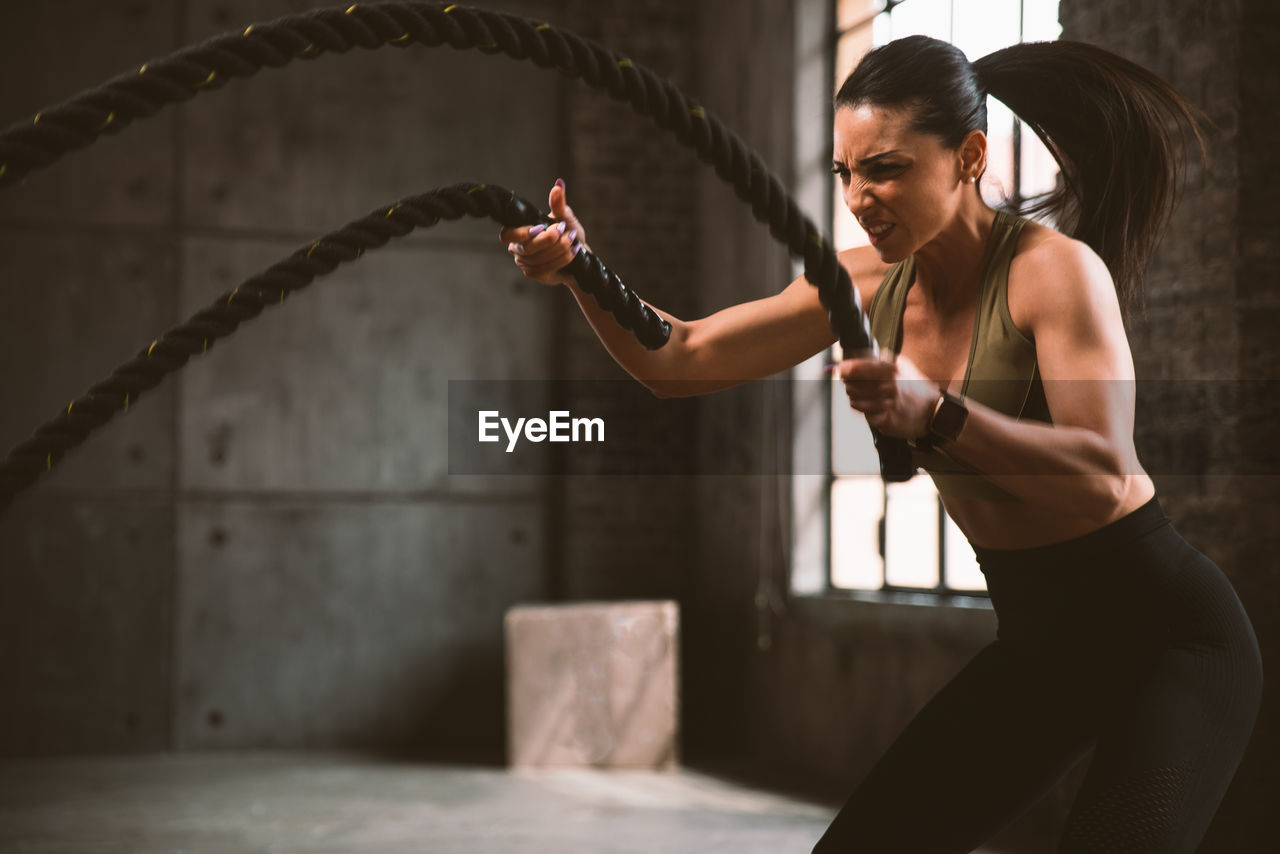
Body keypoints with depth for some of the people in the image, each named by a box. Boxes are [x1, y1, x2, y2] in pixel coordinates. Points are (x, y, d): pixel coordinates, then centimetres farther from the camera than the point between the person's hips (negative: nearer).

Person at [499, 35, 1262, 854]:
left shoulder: (1053, 267, -20)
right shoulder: (864, 286, -2)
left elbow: (1104, 479, -30)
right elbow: (679, 361, -3)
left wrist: (937, 414, -42)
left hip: (1166, 630, -6)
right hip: (1039, 638, 7)